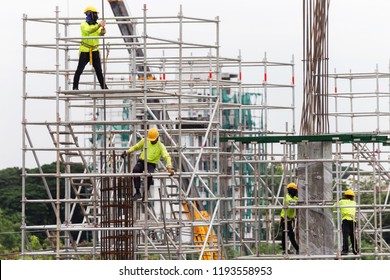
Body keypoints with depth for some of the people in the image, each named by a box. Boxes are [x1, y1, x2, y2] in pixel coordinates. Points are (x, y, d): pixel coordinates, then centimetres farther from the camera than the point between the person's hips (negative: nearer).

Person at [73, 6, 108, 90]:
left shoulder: (96, 25, 6)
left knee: (99, 70, 4)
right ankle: (75, 87, 3)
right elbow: (88, 30, -31)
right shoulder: (83, 25, -9)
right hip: (85, 51, -4)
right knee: (79, 70, -4)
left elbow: (100, 34, -13)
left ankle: (103, 86, 9)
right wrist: (99, 25, -43)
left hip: (95, 51, 4)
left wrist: (103, 31, -38)